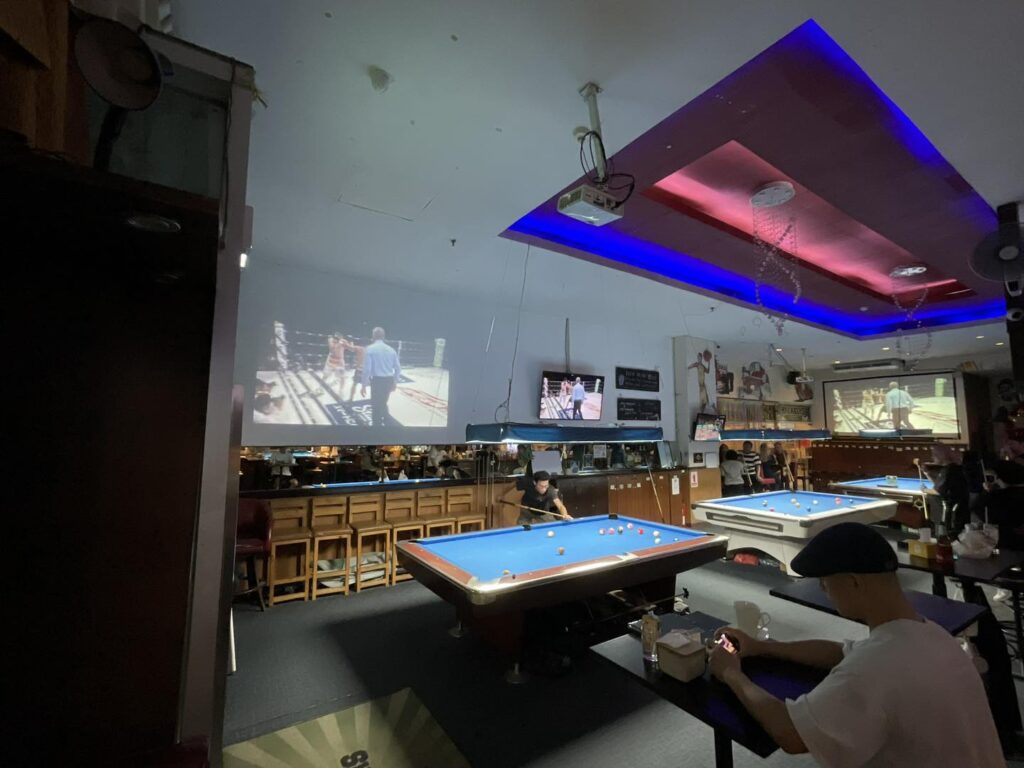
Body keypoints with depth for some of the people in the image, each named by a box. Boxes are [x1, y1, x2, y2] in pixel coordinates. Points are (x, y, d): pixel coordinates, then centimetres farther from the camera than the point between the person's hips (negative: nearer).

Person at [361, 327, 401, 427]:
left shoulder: (370, 349, -6)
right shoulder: (391, 349, 8)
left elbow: (366, 369, -12)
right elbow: (398, 367, 11)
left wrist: (364, 385, -5)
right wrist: (395, 382, 22)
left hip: (377, 381, -5)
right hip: (389, 381, 5)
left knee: (376, 406, 10)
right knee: (383, 404, 25)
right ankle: (388, 424, 31)